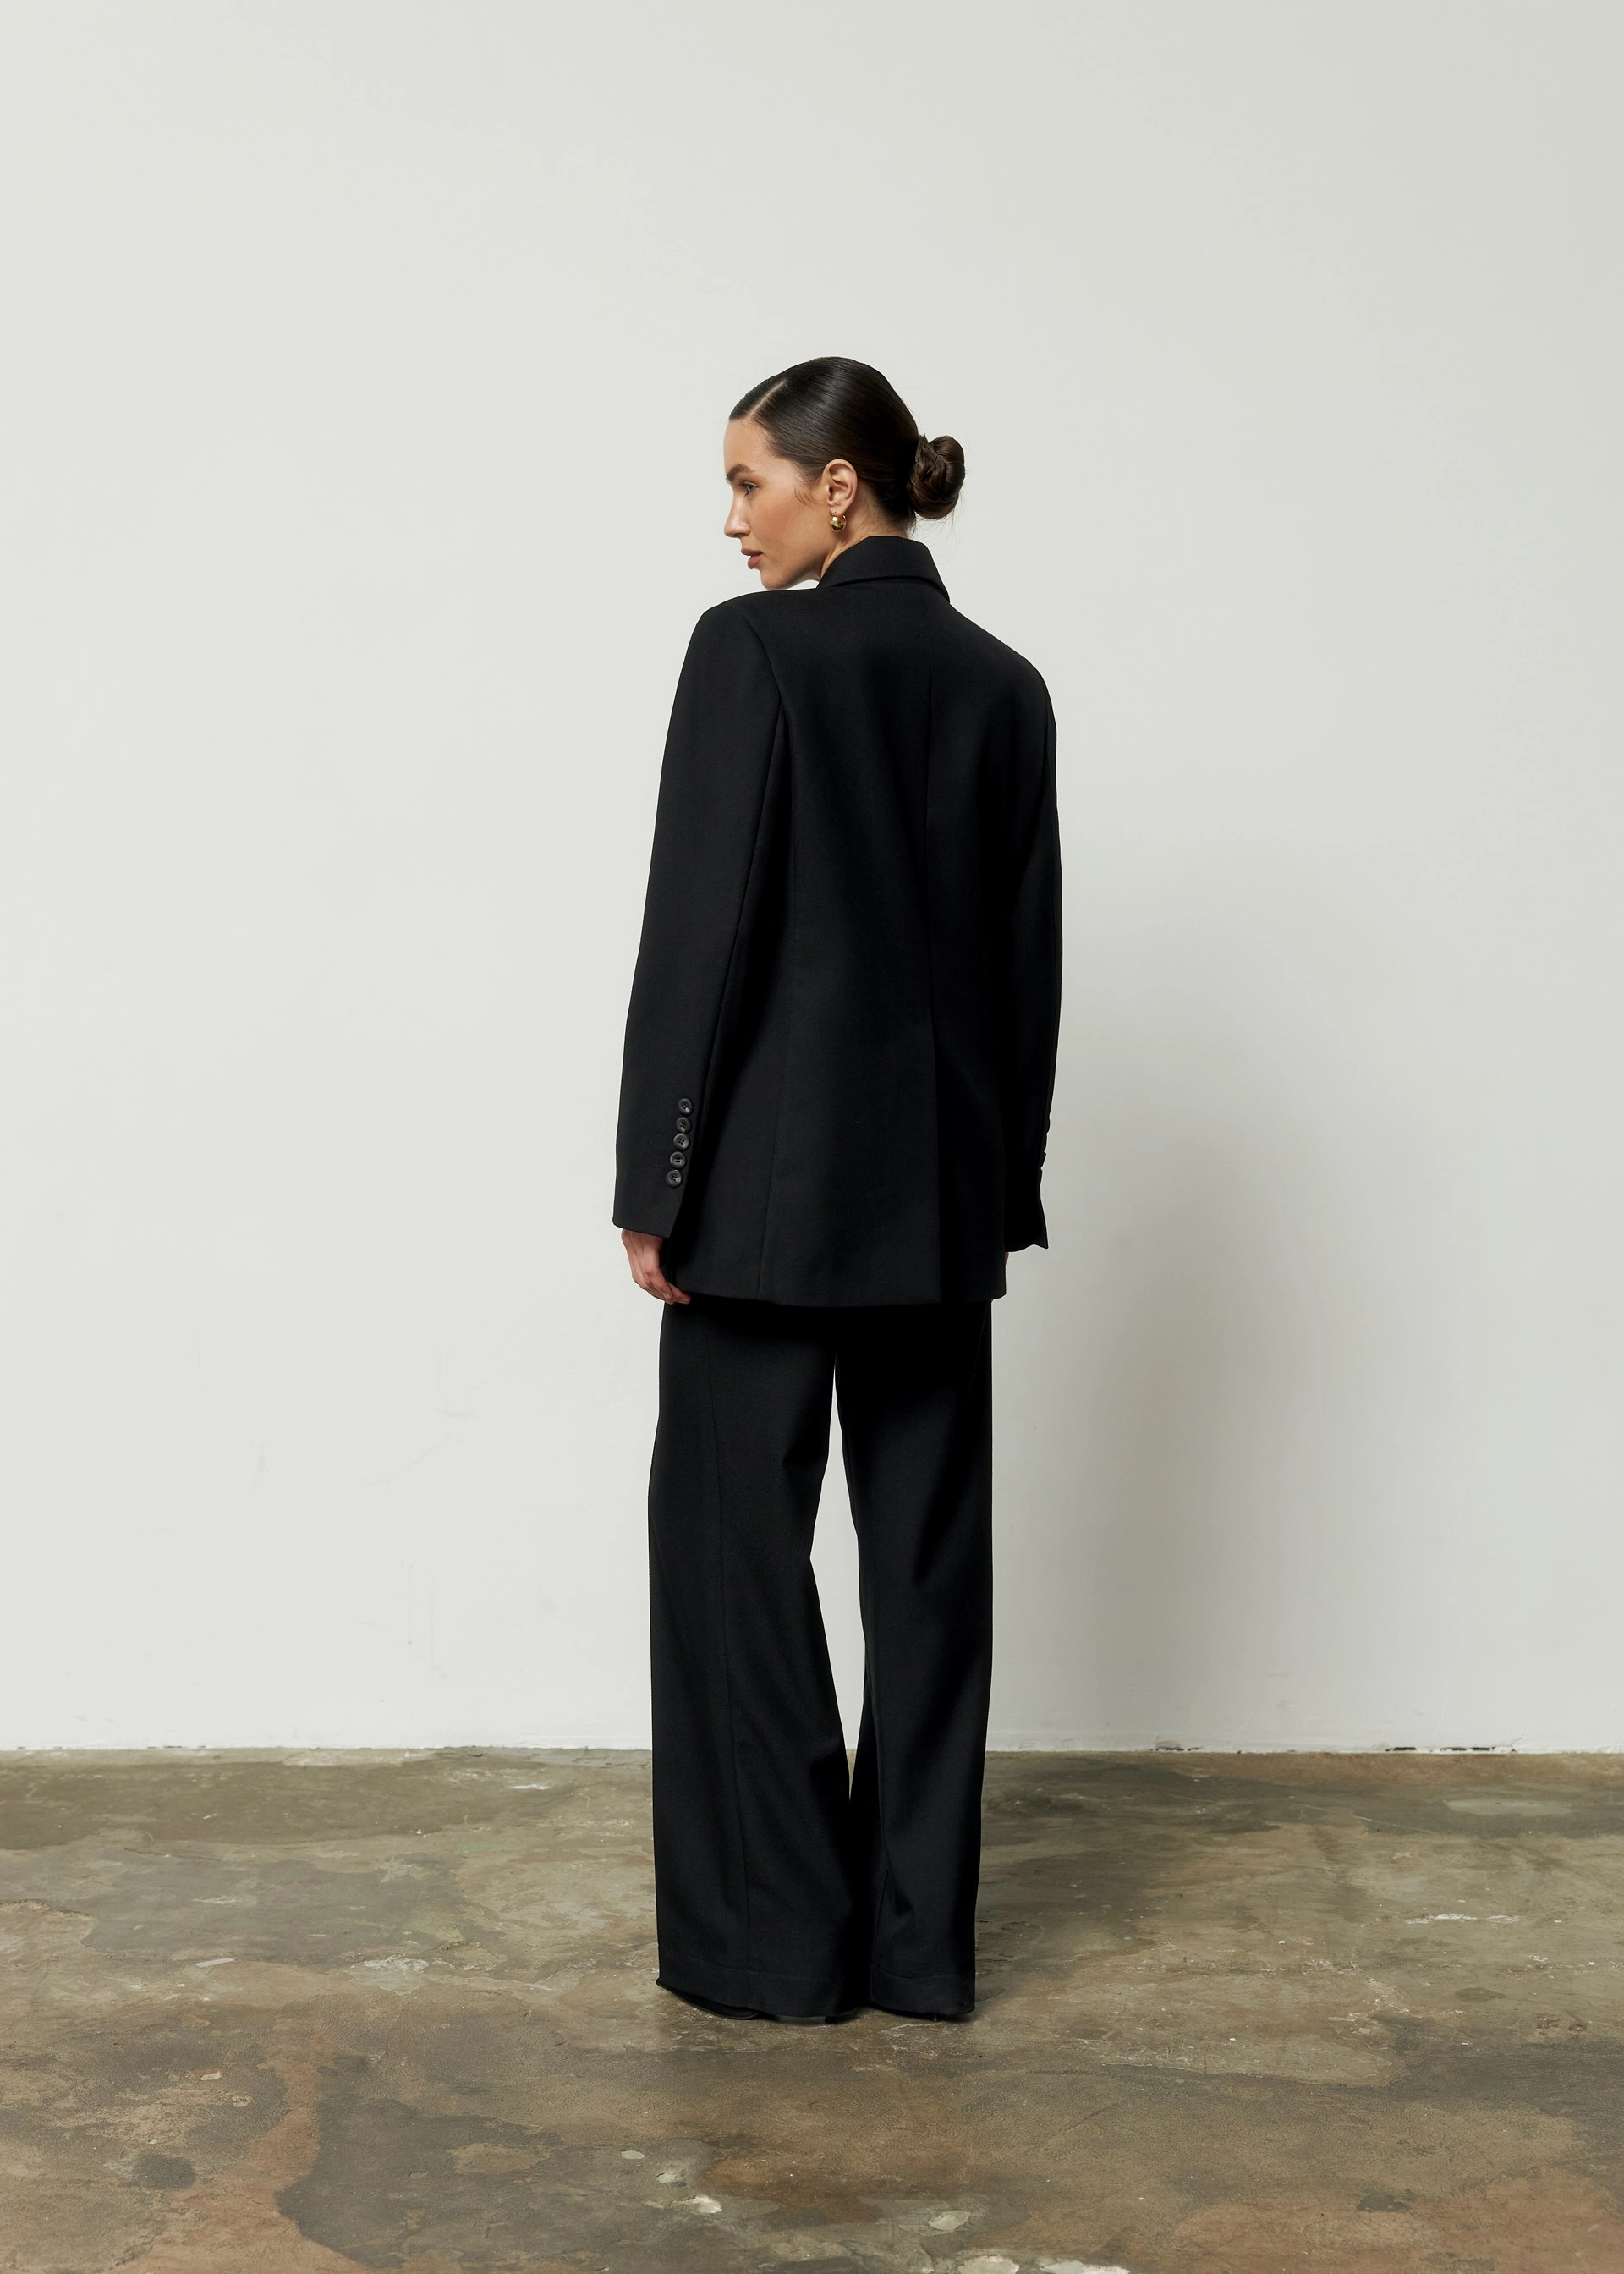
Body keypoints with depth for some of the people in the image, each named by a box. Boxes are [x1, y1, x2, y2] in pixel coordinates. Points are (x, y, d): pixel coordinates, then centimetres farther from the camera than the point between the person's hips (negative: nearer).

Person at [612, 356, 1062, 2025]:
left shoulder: (753, 648, -10)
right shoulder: (1002, 684, 8)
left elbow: (701, 926, -13)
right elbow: (1028, 957, 10)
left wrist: (653, 1180, -8)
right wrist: (1003, 1180, 16)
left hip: (774, 1176, -6)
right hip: (943, 1179, 6)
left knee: (735, 1532, 5)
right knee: (928, 1544, 10)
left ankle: (778, 1938, 11)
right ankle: (919, 1937, 18)